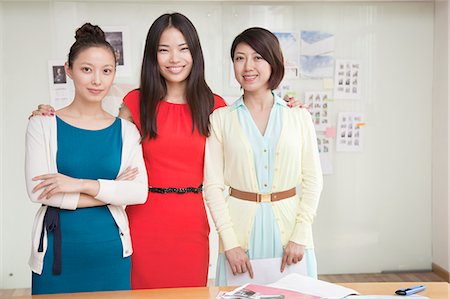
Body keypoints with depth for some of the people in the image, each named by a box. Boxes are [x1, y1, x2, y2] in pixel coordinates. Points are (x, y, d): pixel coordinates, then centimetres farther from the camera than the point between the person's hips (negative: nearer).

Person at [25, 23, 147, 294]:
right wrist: (111, 192, -10)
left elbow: (139, 192, -7)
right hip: (58, 251, -1)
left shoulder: (126, 130, 3)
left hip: (112, 251, 2)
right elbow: (38, 189, -11)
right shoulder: (43, 124, -1)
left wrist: (82, 184, -18)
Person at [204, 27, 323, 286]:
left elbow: (313, 180, 2)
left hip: (289, 223, 1)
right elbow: (213, 185, -3)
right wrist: (230, 243, -9)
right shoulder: (221, 119, 0)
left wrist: (300, 236, -6)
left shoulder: (300, 116, 2)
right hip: (241, 225, 0)